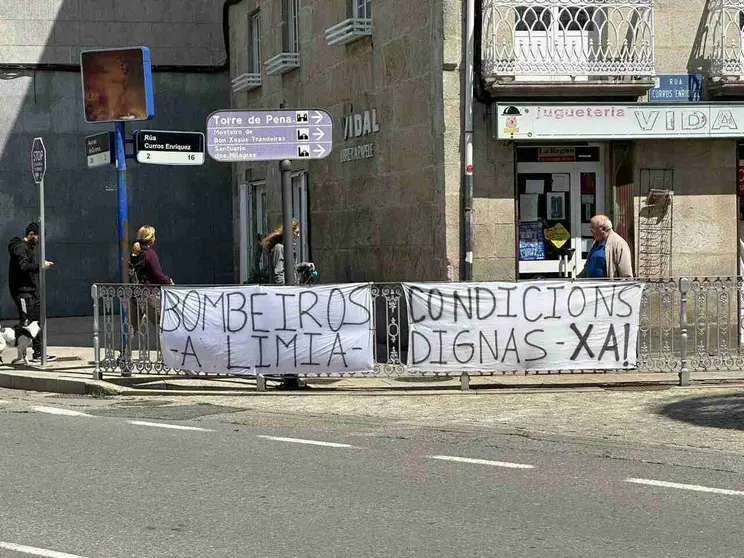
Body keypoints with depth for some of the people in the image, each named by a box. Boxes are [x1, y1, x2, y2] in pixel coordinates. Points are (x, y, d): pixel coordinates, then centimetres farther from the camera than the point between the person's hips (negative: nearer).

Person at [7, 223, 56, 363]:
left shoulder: (30, 247, 20)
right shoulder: (20, 247, -12)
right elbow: (24, 267, -25)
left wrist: (43, 266, 8)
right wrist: (41, 265, -20)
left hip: (30, 290, 10)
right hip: (21, 290, -10)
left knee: (38, 321, 9)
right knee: (25, 322, -15)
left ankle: (38, 354, 13)